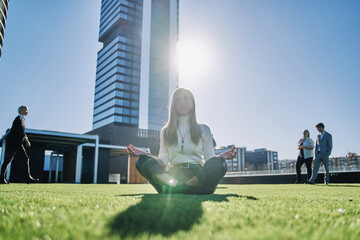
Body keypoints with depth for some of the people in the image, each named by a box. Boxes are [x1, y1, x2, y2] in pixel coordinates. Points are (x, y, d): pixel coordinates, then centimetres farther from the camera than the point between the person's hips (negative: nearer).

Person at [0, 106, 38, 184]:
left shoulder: (22, 119, 16)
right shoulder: (18, 119, -12)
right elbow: (21, 132, -18)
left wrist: (26, 140, 10)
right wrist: (27, 140, -11)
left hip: (18, 144, 9)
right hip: (13, 143, -9)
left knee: (26, 159, 1)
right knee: (7, 160, -1)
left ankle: (28, 178, -2)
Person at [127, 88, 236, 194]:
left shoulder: (203, 129, 15)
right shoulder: (165, 131, 16)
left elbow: (209, 159, 7)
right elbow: (164, 161, 6)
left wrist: (220, 157, -15)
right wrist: (145, 154, -10)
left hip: (197, 176, 0)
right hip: (174, 175, 0)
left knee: (219, 163, -32)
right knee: (142, 161, -22)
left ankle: (174, 189, -30)